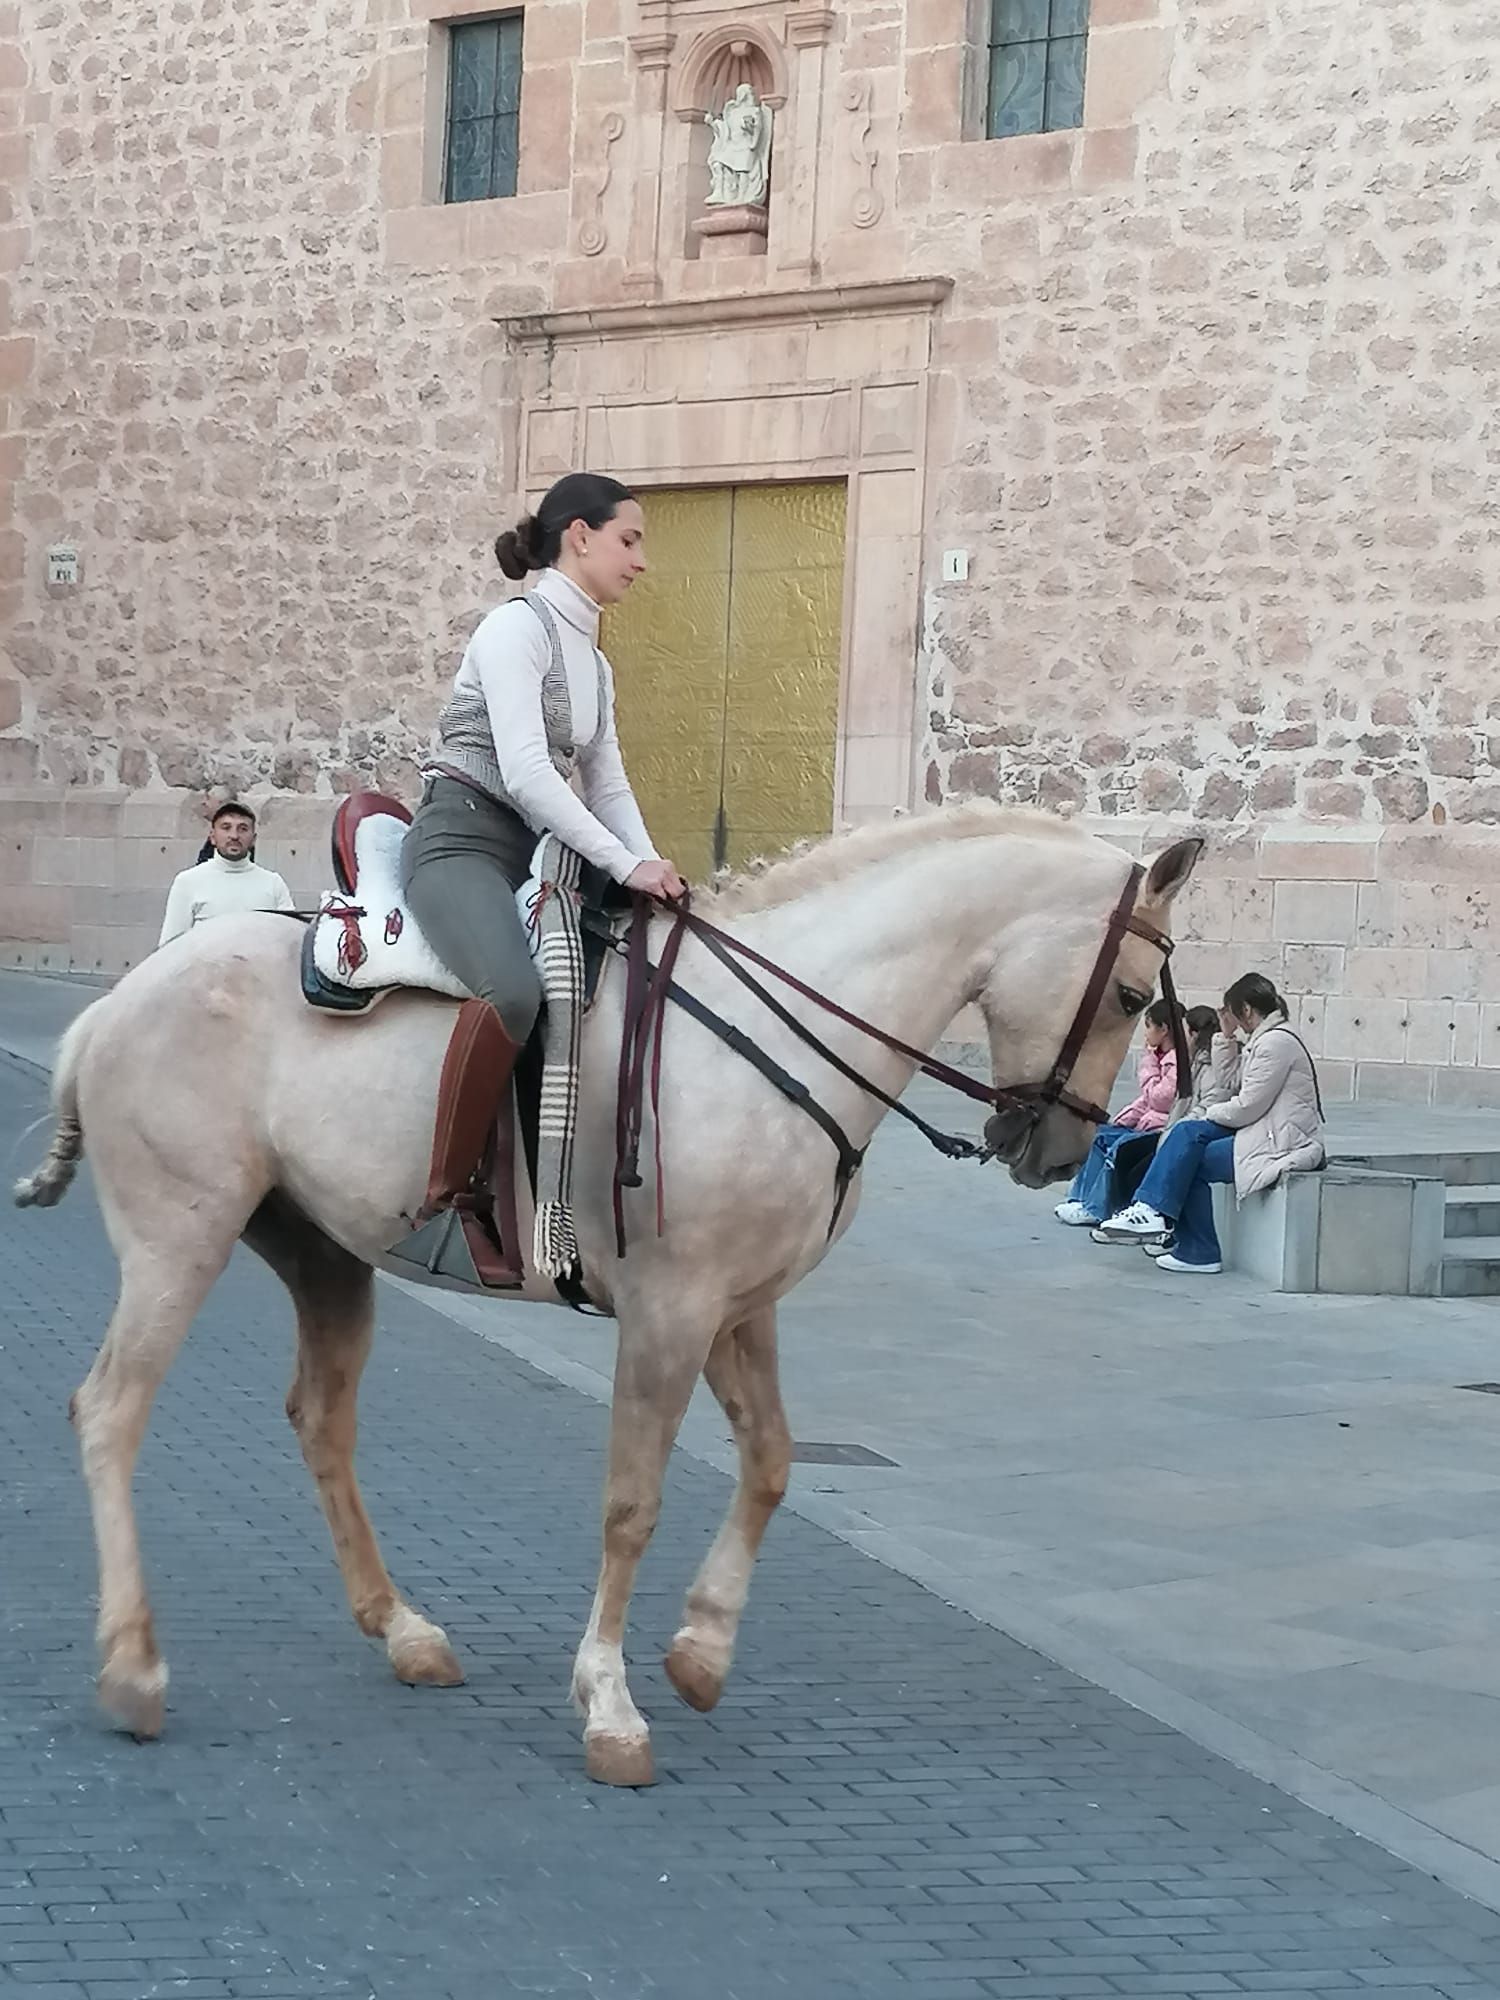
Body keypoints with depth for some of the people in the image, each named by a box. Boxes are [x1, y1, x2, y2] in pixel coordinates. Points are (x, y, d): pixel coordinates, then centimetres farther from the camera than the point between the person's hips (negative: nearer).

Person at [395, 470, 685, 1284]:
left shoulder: (595, 662, 19)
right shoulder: (518, 628, -8)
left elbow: (608, 784, 17)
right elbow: (523, 771, -19)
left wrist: (652, 869, -1)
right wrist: (626, 864, -22)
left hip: (532, 854, 10)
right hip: (460, 842, -10)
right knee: (515, 991, -37)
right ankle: (443, 1203, -33)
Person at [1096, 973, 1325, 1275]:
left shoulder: (1277, 1043, -16)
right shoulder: (1262, 1039, 16)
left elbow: (1248, 1106, -18)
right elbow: (1228, 1082, 18)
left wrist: (1212, 1114, -1)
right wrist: (1227, 1037, 11)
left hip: (1285, 1144, -10)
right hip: (1265, 1132, 10)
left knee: (1192, 1160, -13)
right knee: (1188, 1133, -5)